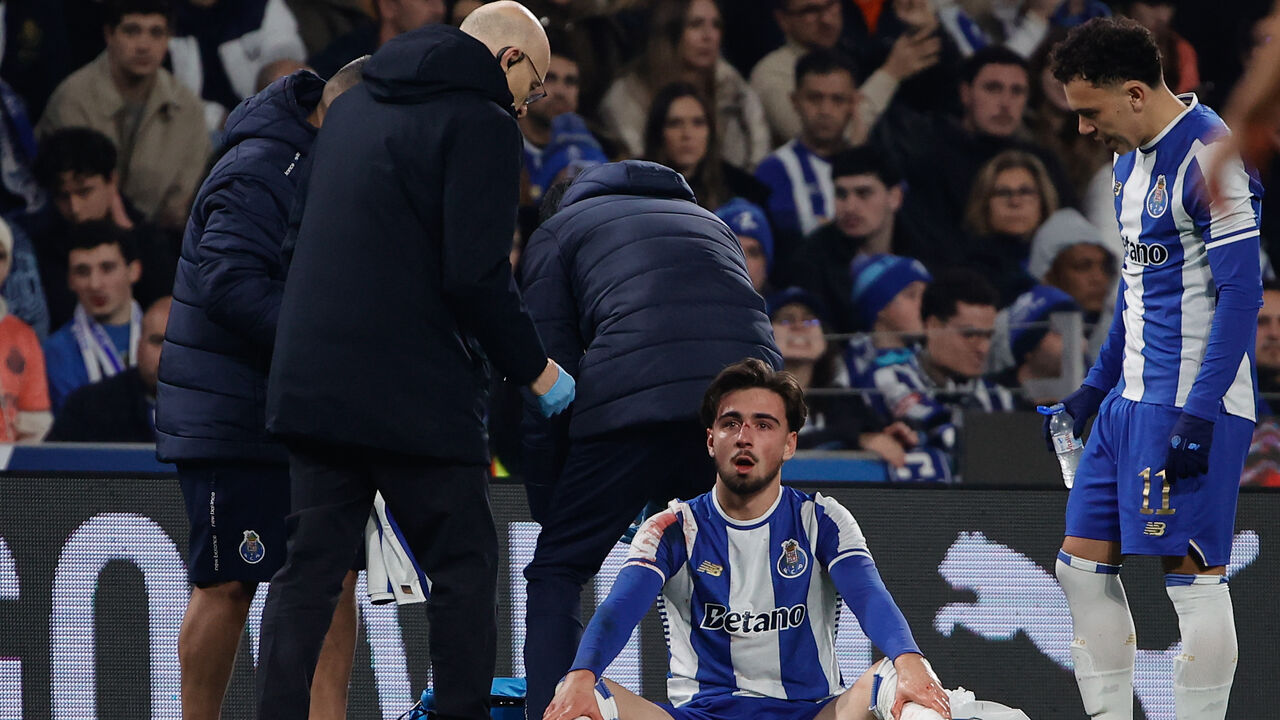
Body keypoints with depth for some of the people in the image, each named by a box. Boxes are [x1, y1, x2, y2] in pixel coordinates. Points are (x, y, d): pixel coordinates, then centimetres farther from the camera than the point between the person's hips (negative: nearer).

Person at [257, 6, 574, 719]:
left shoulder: (353, 106, 16)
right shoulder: (481, 124, -9)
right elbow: (478, 277, -17)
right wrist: (535, 368, -4)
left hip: (310, 384, 7)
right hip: (419, 390, -7)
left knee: (308, 572, 7)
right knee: (465, 564, 5)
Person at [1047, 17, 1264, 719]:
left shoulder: (1208, 156, -15)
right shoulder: (1131, 158, 14)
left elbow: (1241, 292, -18)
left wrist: (1199, 413, -21)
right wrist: (1094, 387, 25)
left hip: (1195, 401, -10)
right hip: (1132, 398, 10)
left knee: (1193, 576, -8)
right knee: (1083, 566, 8)